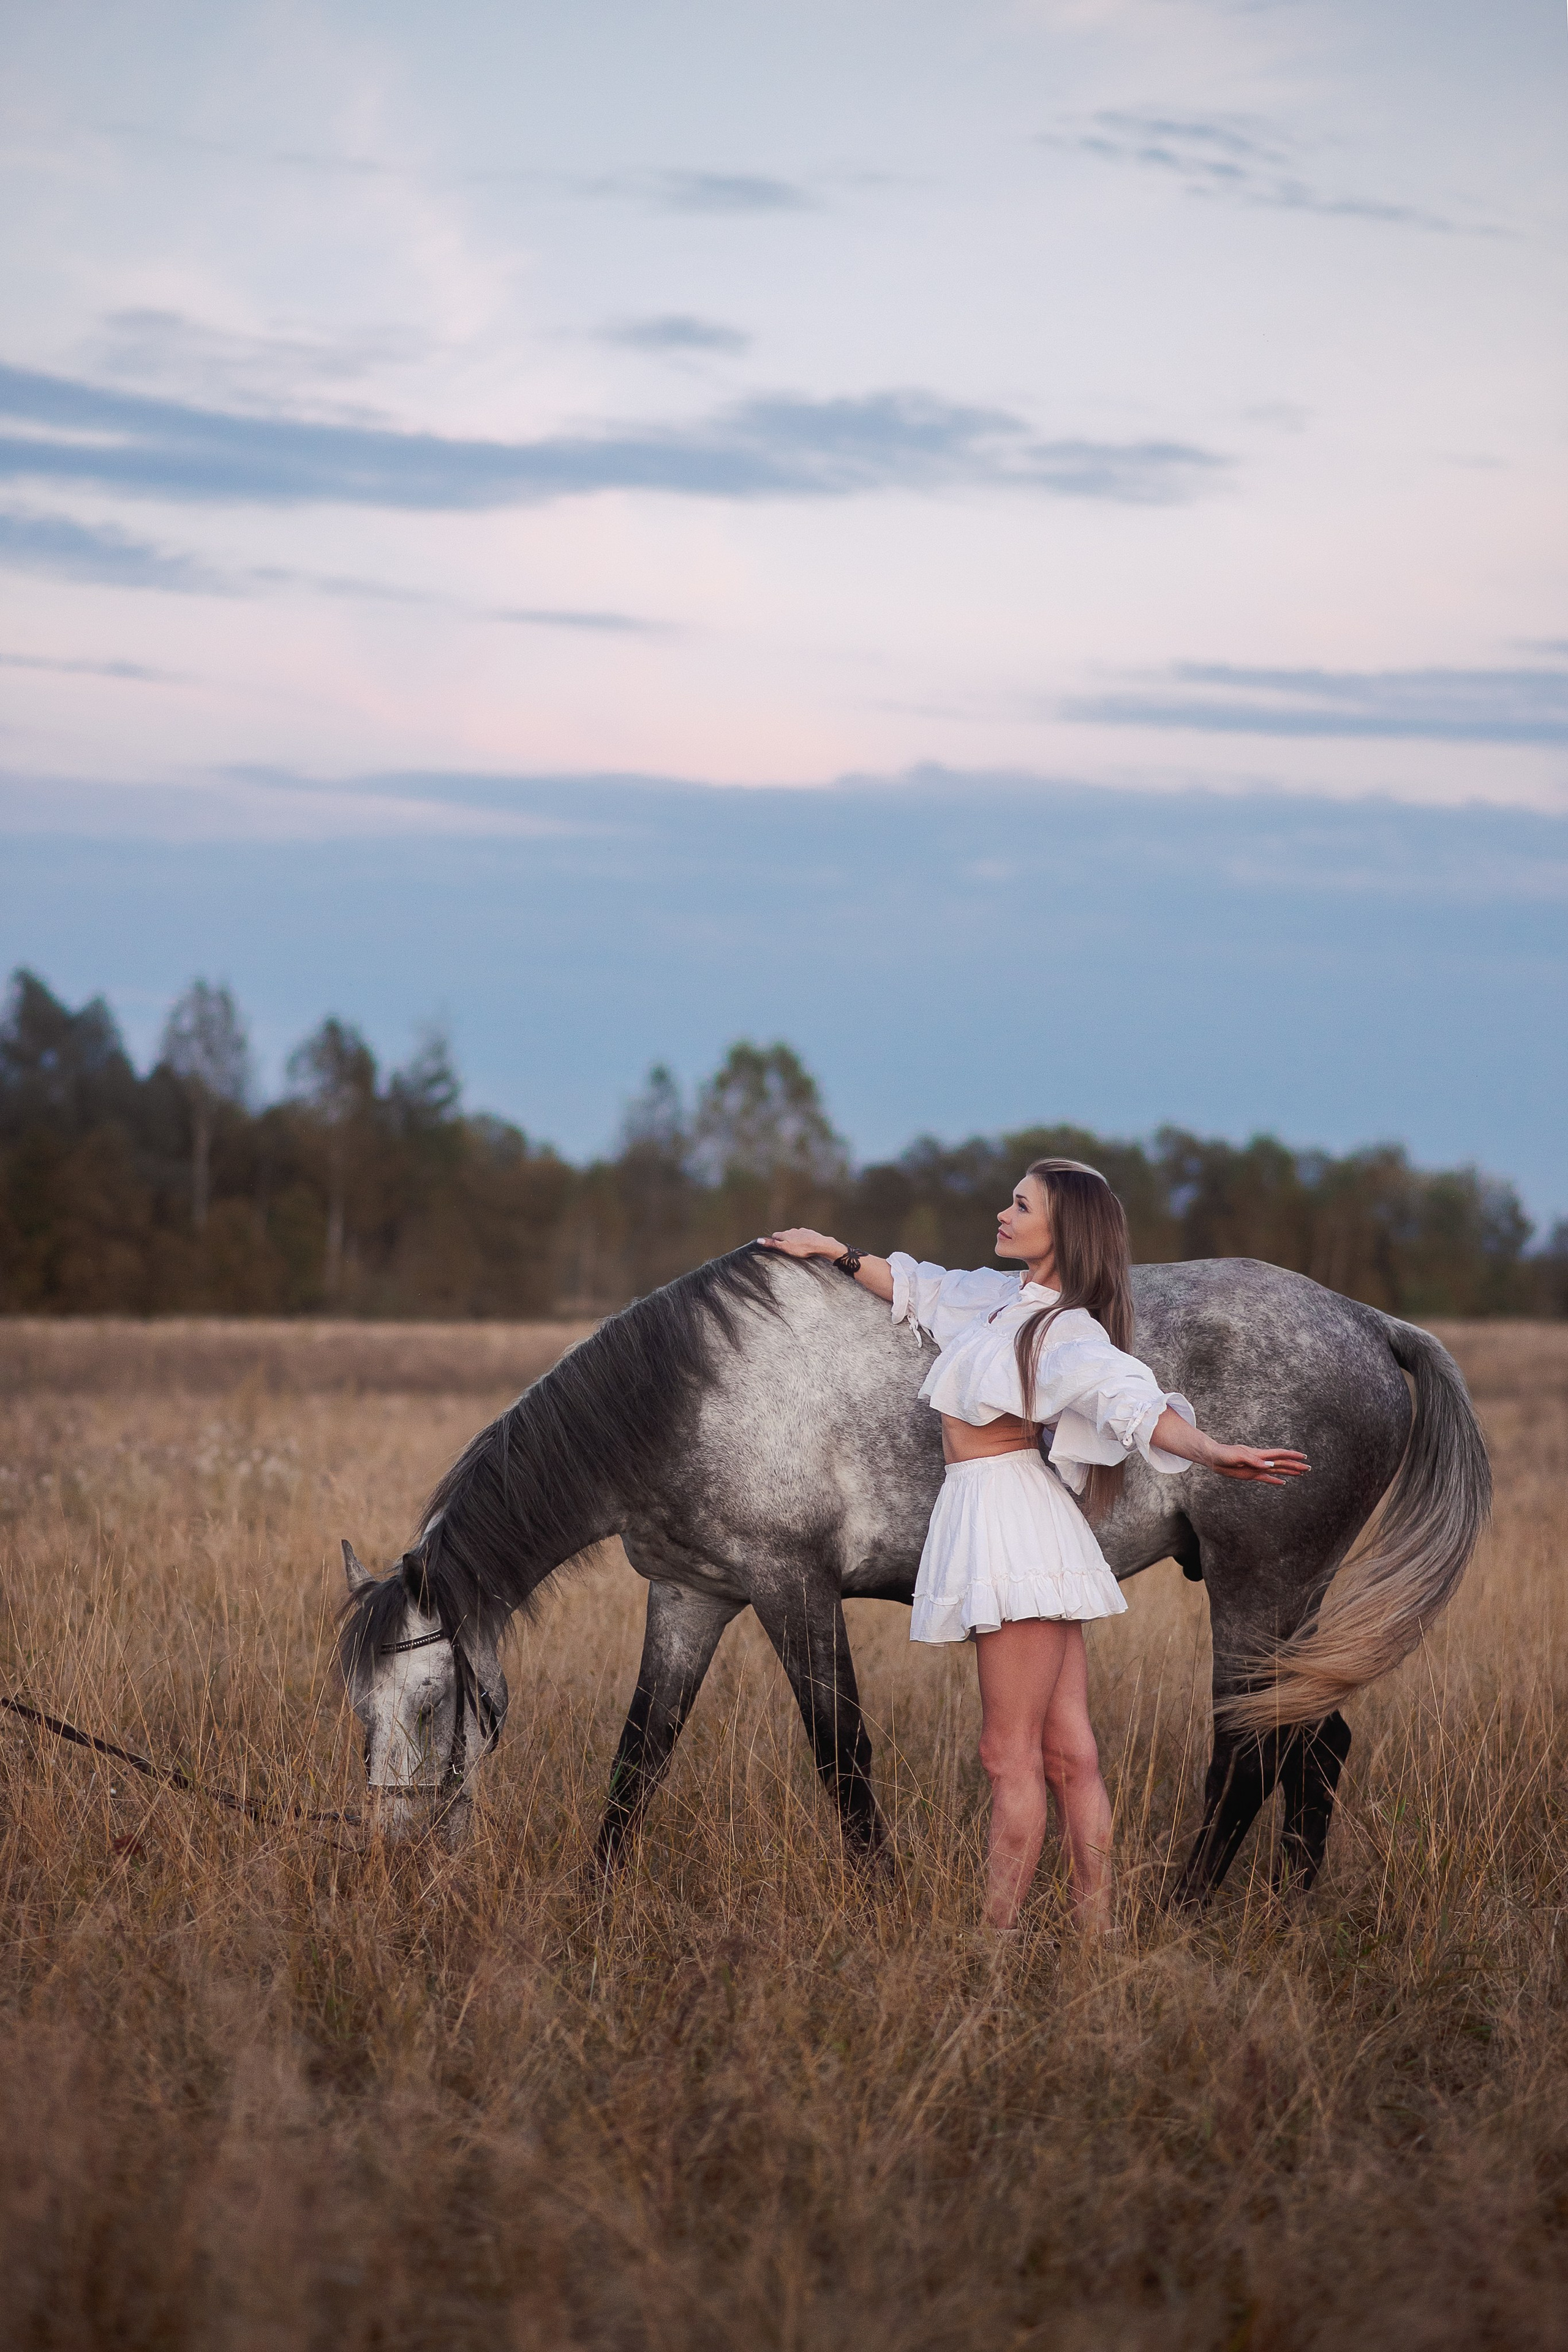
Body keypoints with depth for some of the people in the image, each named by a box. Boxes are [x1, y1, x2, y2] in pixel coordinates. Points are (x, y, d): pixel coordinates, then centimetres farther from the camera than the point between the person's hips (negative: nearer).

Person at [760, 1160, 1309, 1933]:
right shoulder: (998, 1295, 15)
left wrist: (1211, 1452, -44)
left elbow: (1133, 1400, -28)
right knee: (1068, 1755, 5)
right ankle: (1098, 1935, 5)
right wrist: (834, 1252, 40)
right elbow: (920, 1289, 35)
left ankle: (996, 1936, -7)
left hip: (1015, 1522, -9)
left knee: (1010, 1755, -8)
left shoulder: (1068, 1331, -12)